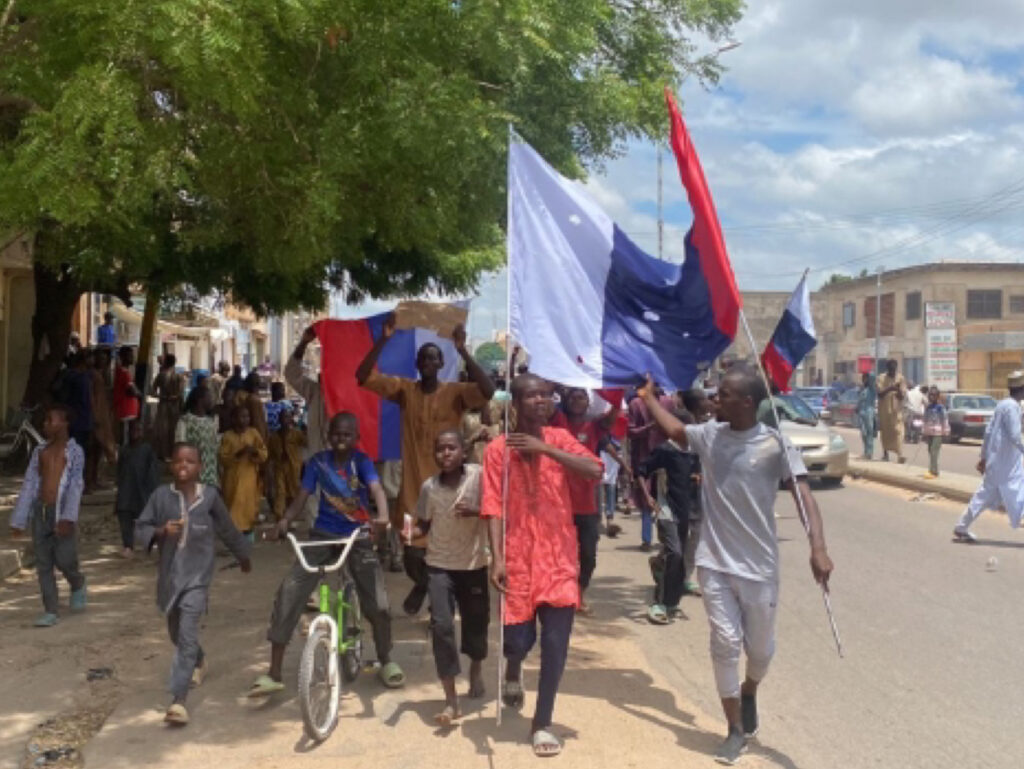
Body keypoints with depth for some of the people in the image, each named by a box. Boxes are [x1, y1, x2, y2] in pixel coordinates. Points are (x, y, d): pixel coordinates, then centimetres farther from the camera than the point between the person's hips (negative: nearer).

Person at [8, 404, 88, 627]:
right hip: (40, 511, 5)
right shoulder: (40, 451, 13)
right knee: (43, 563, 3)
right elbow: (28, 485, 11)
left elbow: (76, 485, -11)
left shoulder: (74, 451, -1)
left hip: (61, 512, -5)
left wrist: (68, 517, -23)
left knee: (64, 560, -6)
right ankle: (50, 612, 9)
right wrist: (18, 520, 7)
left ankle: (78, 585, 27)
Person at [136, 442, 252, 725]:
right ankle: (199, 663, 54)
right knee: (176, 632, 22)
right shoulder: (161, 495, -5)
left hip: (197, 577, -3)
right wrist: (161, 531, -21)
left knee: (187, 637, -13)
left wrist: (243, 557, 22)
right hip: (169, 574, 3)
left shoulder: (210, 496, -5)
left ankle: (178, 701, -13)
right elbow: (141, 528, 0)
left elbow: (227, 529, 9)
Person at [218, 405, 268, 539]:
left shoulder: (253, 433, 4)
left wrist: (255, 452, -16)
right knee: (235, 505, -7)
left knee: (250, 504, 3)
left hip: (250, 477, 2)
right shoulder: (228, 436, -4)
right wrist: (238, 454, -20)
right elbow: (223, 459, -7)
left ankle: (248, 530, 17)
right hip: (233, 478, -2)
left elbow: (264, 454, 4)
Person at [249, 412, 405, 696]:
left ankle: (386, 661, 23)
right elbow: (302, 498, -7)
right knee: (287, 595, -11)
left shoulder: (361, 461, -9)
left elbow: (376, 489, -25)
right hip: (323, 535, 2)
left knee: (378, 604, -7)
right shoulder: (318, 462, -3)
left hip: (357, 537, -1)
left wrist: (383, 517, -46)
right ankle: (273, 674, -2)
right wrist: (284, 521, -27)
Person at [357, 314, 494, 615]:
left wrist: (463, 351, -28)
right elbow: (364, 377, -8)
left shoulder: (455, 392, -5)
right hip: (413, 484, 1)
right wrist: (383, 340, -19)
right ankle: (421, 583, 36)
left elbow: (487, 390, -24)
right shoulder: (405, 389, 1)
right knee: (412, 551, 3)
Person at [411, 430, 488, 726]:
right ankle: (451, 701, -5)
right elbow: (424, 524, 3)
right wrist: (410, 533, -18)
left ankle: (476, 669, 49)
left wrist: (475, 511, -27)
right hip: (440, 565, 0)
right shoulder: (429, 486, -8)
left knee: (476, 623, 14)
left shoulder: (479, 476, -14)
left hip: (474, 564, 0)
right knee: (441, 626, -13)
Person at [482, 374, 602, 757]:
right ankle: (512, 673, 42)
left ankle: (542, 724, 14)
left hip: (559, 557, 1)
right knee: (519, 638, 4)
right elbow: (493, 508, -9)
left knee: (556, 644, -2)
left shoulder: (559, 439, 1)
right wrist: (496, 559, -18)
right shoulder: (497, 449, -5)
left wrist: (545, 448, -22)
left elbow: (595, 470, -16)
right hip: (518, 558, -1)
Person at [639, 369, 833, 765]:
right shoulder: (708, 434, 0)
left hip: (758, 565, -2)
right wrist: (649, 396, 26)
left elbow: (803, 495, -20)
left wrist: (818, 546, -33)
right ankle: (736, 729, 16)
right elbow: (675, 429, 22)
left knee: (760, 647, 13)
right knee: (725, 643, 0)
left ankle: (749, 693, 47)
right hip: (714, 562, 2)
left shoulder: (775, 444, -13)